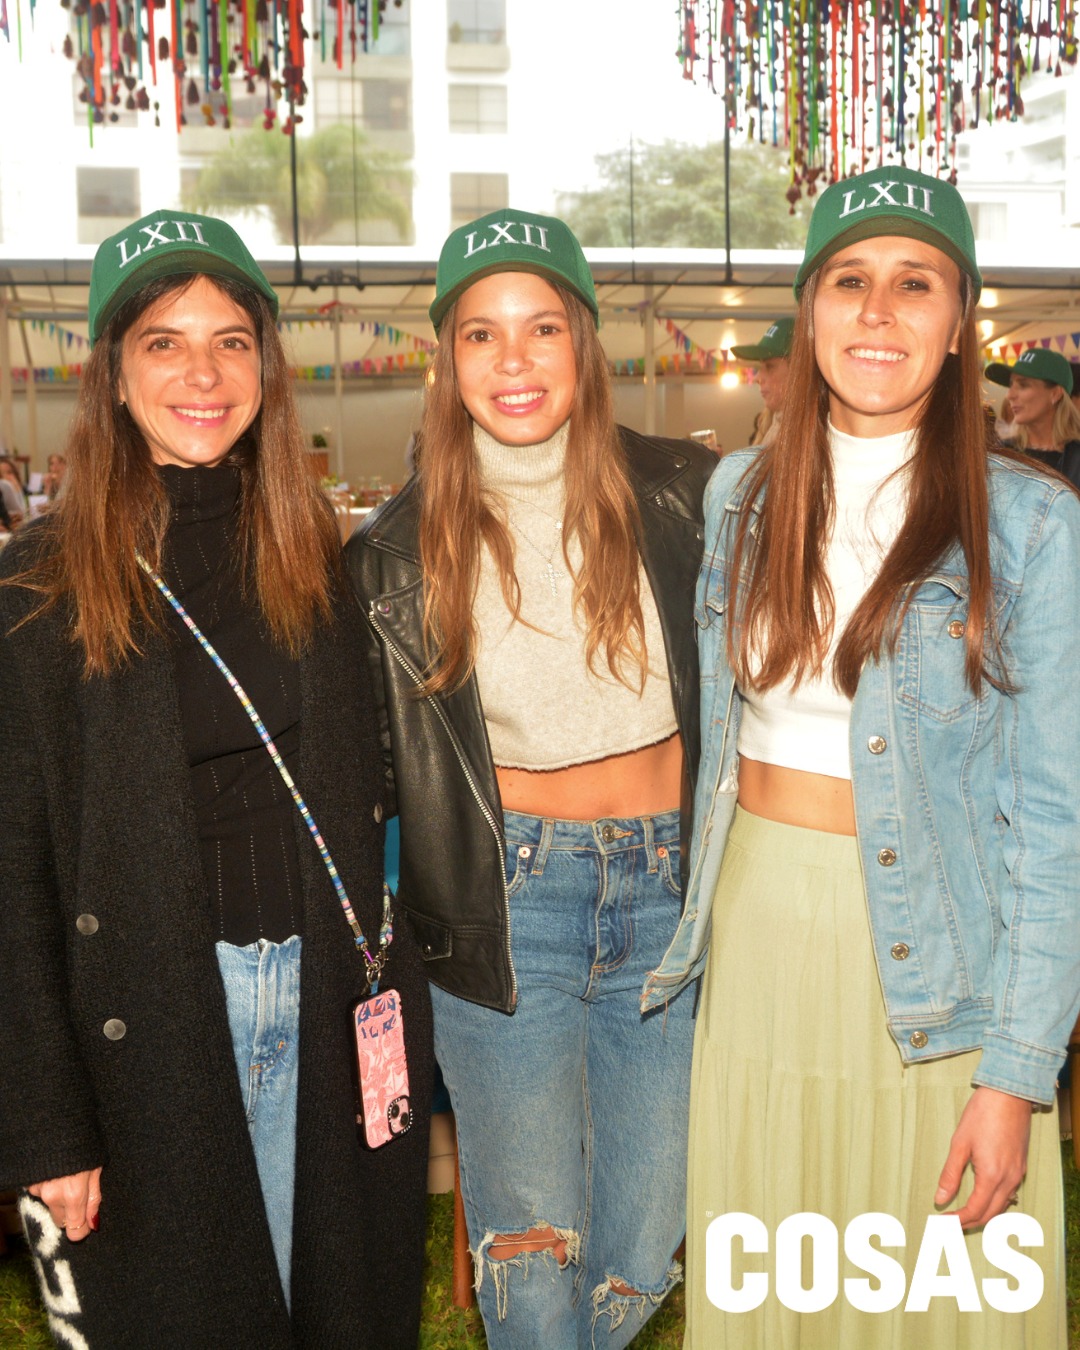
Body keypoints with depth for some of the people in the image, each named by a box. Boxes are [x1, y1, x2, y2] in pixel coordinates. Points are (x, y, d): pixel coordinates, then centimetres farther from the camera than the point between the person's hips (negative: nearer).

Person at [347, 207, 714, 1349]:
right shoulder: (400, 546, -2)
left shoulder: (678, 494, -3)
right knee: (530, 1250, 6)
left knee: (641, 1256, 11)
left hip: (666, 889, 1)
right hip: (504, 903, -1)